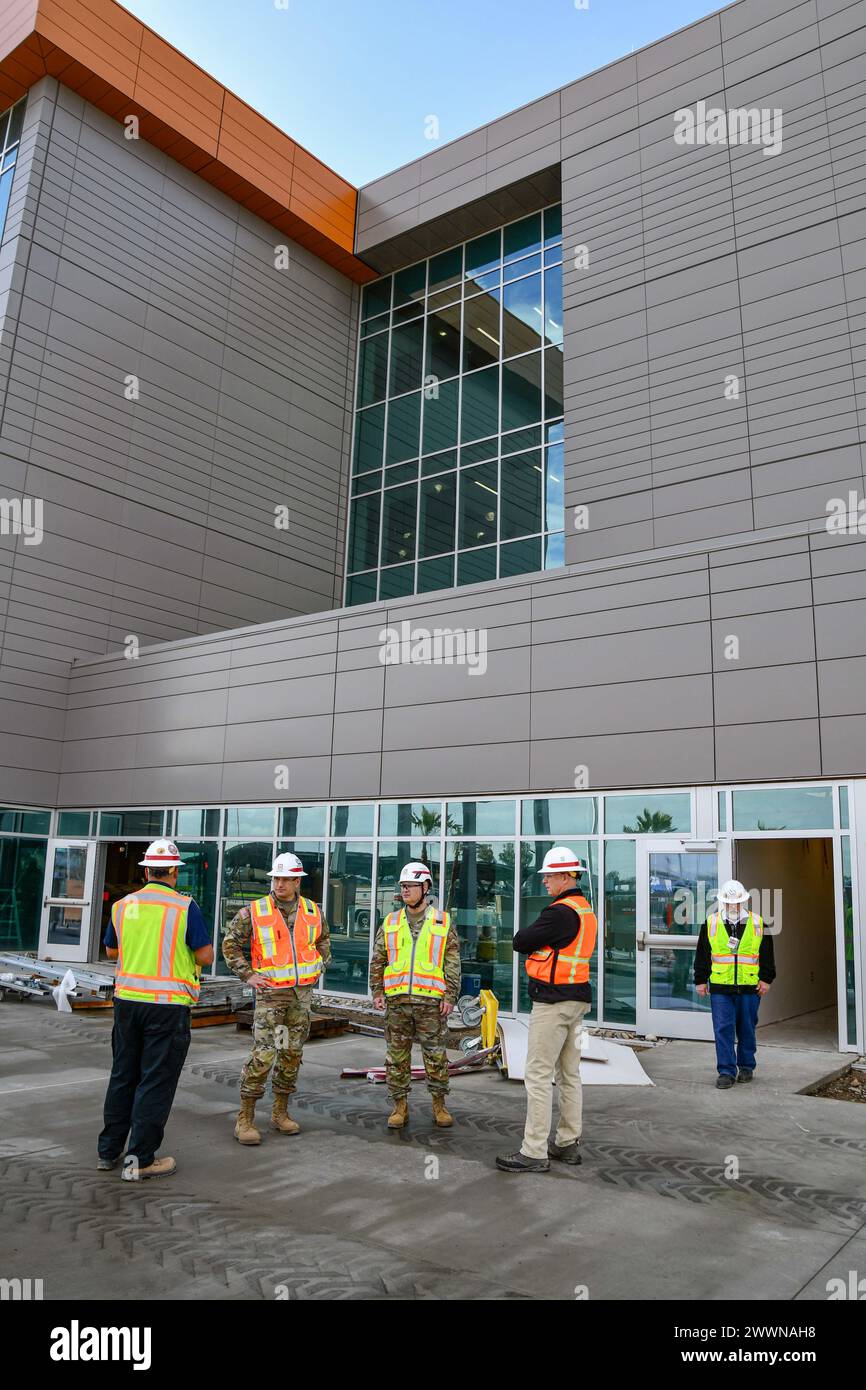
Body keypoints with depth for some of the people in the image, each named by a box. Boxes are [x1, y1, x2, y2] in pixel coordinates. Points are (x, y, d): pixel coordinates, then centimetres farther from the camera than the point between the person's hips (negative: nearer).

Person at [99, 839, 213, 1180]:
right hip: (168, 1004, -5)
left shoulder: (123, 905, 2)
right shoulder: (185, 907, -12)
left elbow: (111, 951, 15)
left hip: (127, 999, 5)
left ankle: (109, 1150, 27)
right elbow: (206, 957, -10)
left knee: (123, 1075, 18)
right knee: (156, 1081, 4)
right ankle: (141, 1159, 8)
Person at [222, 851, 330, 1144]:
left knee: (292, 1053, 11)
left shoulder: (313, 911, 5)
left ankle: (280, 1112, 24)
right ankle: (245, 1118, 0)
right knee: (264, 1054, -10)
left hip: (303, 993, 4)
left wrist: (319, 967, 11)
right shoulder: (253, 912, -7)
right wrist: (247, 975, -4)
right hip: (271, 992, -4)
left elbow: (323, 939, 23)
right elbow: (230, 944, 2)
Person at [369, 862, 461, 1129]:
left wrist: (450, 996, -5)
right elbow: (377, 962, 11)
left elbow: (453, 964, 2)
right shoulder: (390, 923, 9)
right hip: (396, 1000, 2)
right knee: (397, 1056, 7)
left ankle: (439, 1104, 20)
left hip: (431, 1001, -2)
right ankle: (400, 1105, 19)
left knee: (436, 1055, 5)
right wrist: (377, 992, 4)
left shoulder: (443, 923, 3)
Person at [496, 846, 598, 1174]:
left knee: (539, 1076, -4)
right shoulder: (586, 910, 13)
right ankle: (568, 1143, 25)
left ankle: (534, 1152, 0)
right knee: (569, 1075, 16)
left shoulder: (560, 912, -19)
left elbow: (519, 942, -15)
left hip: (552, 1002, -10)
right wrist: (539, 946, 2)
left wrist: (532, 942, 3)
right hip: (577, 999, 10)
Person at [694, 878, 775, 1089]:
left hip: (749, 986, 0)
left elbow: (767, 954, 9)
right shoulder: (711, 923, 3)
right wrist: (701, 980, 6)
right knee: (723, 1030, -2)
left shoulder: (758, 924, 4)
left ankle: (746, 1066, 28)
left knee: (747, 1029, 11)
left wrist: (766, 979, 3)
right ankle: (726, 1071, 5)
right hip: (720, 987, 0)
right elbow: (702, 955, 7)